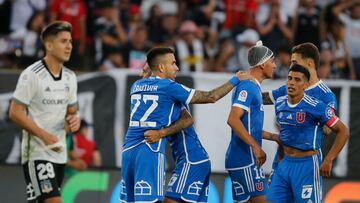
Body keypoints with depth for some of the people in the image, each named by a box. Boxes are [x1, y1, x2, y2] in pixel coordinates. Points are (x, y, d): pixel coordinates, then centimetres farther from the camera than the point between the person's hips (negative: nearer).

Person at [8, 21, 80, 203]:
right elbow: (15, 113, -14)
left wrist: (74, 120, -3)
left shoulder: (70, 77, 10)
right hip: (37, 152, -8)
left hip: (59, 153, 8)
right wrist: (45, 136, -21)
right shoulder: (32, 75, -13)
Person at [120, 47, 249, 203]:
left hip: (128, 148, 7)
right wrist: (235, 80, 13)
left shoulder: (137, 86, 16)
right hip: (149, 150, -7)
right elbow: (211, 97, 3)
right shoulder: (169, 87, -2)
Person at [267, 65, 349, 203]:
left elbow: (343, 131, -9)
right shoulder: (279, 103, 6)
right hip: (285, 163, 6)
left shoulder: (316, 107, -14)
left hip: (306, 165, -6)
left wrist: (328, 160, -14)